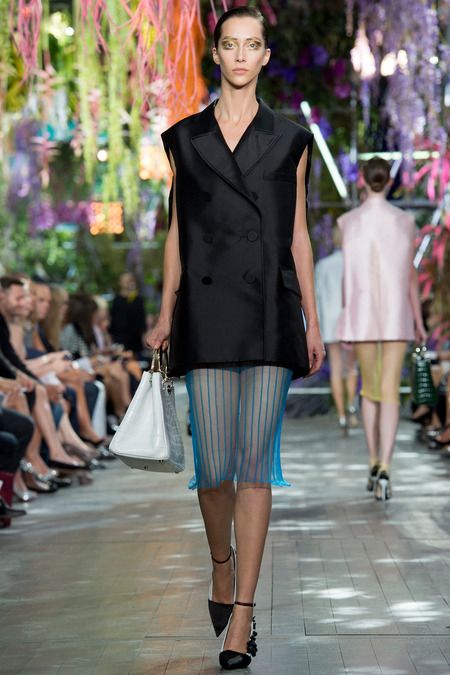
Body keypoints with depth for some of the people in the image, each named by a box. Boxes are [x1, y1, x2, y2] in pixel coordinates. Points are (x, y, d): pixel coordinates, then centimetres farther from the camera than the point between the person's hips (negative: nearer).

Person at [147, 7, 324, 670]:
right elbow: (178, 231, 12)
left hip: (270, 310, -1)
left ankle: (242, 614, -3)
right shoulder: (186, 138, 10)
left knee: (255, 464, -6)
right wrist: (165, 316, 7)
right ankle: (222, 564, 29)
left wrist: (312, 321, 5)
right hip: (207, 310, 1)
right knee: (214, 465, -1)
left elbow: (298, 234, 9)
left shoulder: (289, 140, 9)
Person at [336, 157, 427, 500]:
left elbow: (348, 274, 0)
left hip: (362, 314, 1)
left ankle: (374, 466, 19)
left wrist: (345, 319, 6)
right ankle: (384, 470, -21)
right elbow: (410, 273, 1)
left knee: (370, 389, 17)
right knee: (390, 393, -5)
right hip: (397, 315, -1)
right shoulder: (405, 221, -1)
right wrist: (419, 321, 8)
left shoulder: (348, 221, -1)